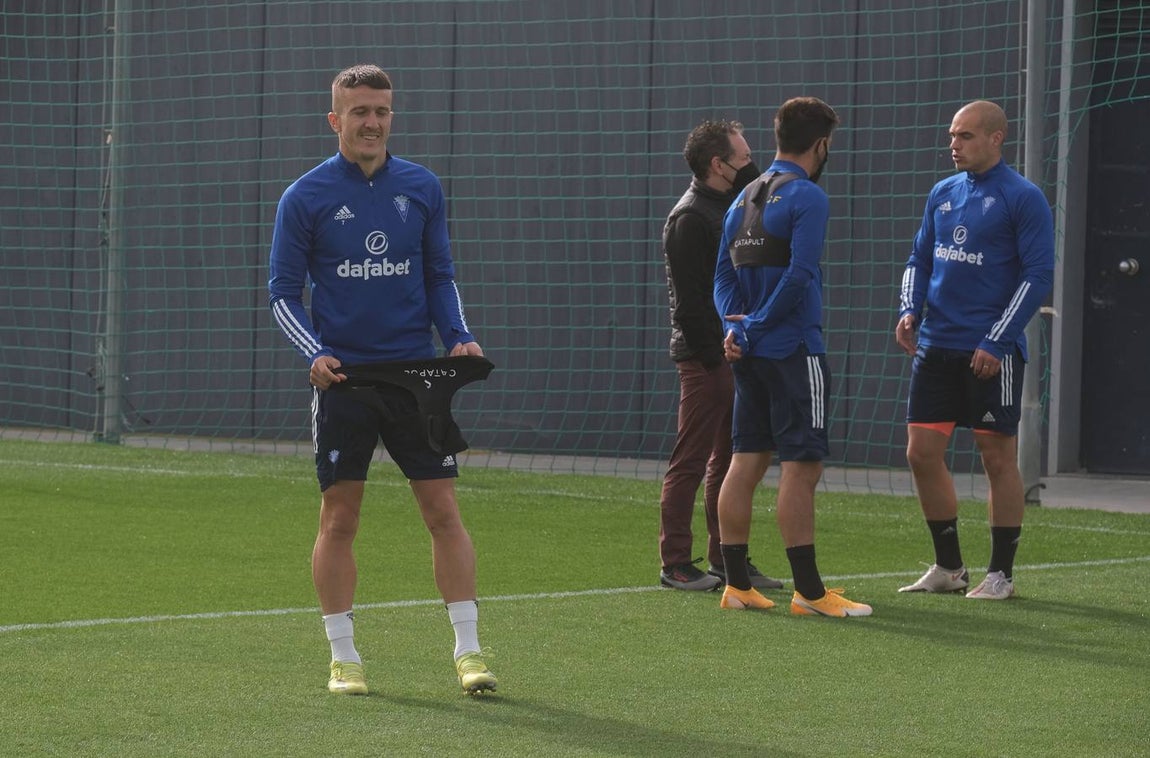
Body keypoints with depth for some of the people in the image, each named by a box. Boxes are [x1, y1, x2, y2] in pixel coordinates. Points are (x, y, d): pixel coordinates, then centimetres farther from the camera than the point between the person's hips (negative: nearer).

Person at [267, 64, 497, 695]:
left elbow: (441, 278, 13)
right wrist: (314, 352, -14)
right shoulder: (305, 198, -1)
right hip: (342, 379, -2)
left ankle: (468, 649, 3)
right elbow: (283, 292, 1)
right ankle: (343, 657, 9)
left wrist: (457, 336, -4)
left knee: (443, 510, -1)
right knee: (339, 518, 1)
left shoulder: (422, 189, 6)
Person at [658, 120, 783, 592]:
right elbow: (688, 301, -18)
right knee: (691, 461, -5)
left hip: (733, 355, 10)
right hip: (705, 358, -10)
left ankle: (727, 559, 18)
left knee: (729, 461, 13)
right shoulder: (690, 218, -13)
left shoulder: (727, 207, 17)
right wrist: (713, 356, -19)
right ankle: (675, 563, -2)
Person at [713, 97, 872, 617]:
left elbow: (724, 274, 11)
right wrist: (753, 329, -11)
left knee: (747, 462, 10)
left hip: (751, 353, 8)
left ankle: (736, 584, 11)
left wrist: (736, 325, -2)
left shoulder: (745, 198, 14)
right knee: (801, 466, -7)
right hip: (793, 350, -8)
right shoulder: (807, 197, -11)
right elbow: (799, 276, -18)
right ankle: (808, 592, -8)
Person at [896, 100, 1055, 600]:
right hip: (935, 347, 6)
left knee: (998, 458, 0)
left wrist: (995, 342, -16)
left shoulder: (1023, 199, -7)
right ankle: (948, 567, 16)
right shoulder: (942, 194, 12)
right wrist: (909, 310, -2)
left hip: (991, 353, -6)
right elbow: (920, 259, 18)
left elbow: (1038, 274, -11)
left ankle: (1000, 574, 9)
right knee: (922, 452, 4)